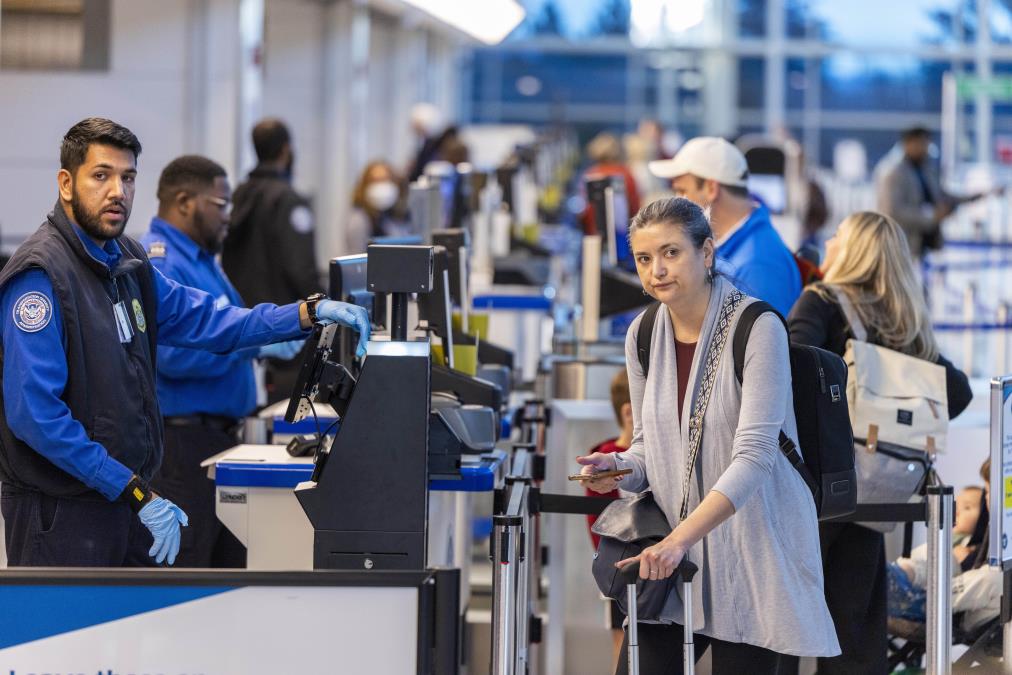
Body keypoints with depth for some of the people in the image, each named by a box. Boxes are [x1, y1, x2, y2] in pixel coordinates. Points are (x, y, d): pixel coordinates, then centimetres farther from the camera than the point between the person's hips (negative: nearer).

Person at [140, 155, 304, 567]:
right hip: (179, 437, -11)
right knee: (181, 573, -7)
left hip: (214, 436, 11)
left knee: (231, 562, 13)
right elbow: (174, 352, -27)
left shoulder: (199, 259, 17)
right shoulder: (158, 263, -16)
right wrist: (257, 342, -22)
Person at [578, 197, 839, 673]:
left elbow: (753, 456, -22)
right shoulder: (643, 334, 6)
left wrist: (679, 539, -32)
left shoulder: (758, 329, -14)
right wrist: (618, 469, -8)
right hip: (675, 558, 5)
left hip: (752, 554, -5)